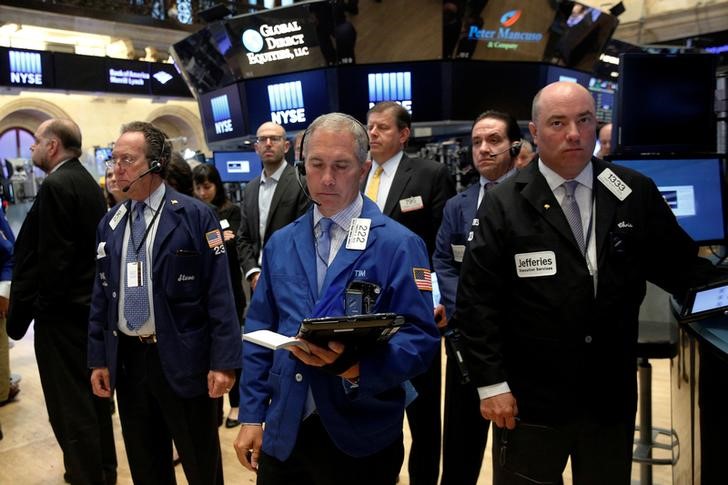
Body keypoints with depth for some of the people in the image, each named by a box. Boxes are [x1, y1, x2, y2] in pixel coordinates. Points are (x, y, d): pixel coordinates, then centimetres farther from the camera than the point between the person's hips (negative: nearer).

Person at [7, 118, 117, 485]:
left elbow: (50, 259, -21)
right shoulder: (88, 183, 11)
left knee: (69, 404, 1)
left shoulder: (55, 186, -17)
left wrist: (22, 313, -11)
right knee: (92, 394, 19)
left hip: (60, 311, -10)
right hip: (87, 305, 10)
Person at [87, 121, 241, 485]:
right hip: (126, 358, 5)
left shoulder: (195, 215, -10)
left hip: (181, 359, -5)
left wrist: (223, 361, -15)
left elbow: (219, 293, -12)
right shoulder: (109, 223, 8)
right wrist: (98, 358, 10)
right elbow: (101, 295, 12)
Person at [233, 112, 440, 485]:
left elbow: (420, 337, -12)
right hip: (282, 432, 4)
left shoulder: (399, 245, -9)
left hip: (361, 440, -3)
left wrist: (358, 367, -28)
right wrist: (251, 415, 4)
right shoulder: (280, 243, 6)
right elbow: (259, 331, 8)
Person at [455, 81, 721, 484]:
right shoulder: (504, 204, -8)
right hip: (530, 402, -2)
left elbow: (679, 266, 5)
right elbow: (477, 299, -8)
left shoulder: (636, 193, 0)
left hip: (612, 398, 3)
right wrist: (491, 383, -10)